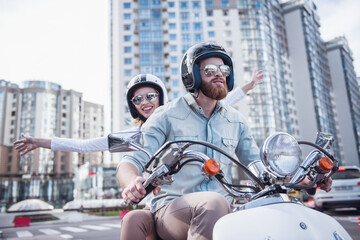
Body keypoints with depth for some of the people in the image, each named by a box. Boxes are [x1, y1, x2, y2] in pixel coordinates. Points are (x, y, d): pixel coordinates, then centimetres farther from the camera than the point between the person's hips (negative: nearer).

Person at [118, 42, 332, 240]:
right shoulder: (167, 116, 0)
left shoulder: (236, 121, 14)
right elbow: (132, 161, -6)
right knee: (214, 202, -36)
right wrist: (132, 182, -31)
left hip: (221, 213, 4)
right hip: (171, 211, -3)